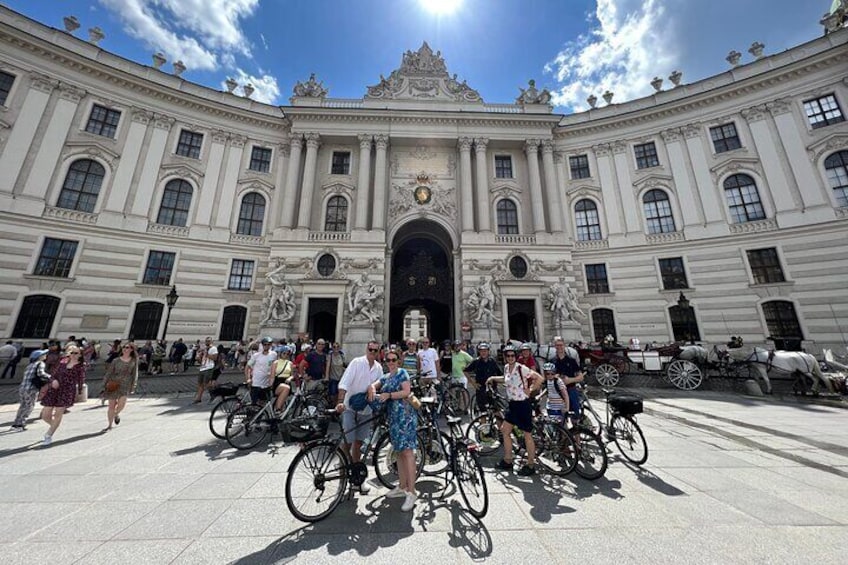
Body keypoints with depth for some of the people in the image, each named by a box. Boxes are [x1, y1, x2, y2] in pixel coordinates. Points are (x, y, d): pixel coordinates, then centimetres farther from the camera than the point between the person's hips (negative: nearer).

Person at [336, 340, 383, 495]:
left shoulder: (378, 368, 1)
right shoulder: (357, 362, -14)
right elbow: (344, 382, -21)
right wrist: (341, 401, -32)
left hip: (366, 409, 4)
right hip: (350, 408, -4)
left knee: (359, 443, 15)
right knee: (347, 442, 0)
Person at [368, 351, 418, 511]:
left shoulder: (402, 373, -4)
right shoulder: (386, 377, 17)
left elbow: (407, 391, -13)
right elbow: (374, 385, 7)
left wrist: (388, 395, -18)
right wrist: (372, 389, -16)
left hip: (405, 415, -7)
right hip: (393, 417, 8)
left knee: (407, 451, -8)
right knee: (399, 451, 15)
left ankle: (411, 492, -3)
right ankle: (402, 487, 27)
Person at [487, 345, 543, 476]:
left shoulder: (521, 368, -19)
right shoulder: (506, 367, 3)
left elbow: (539, 378, -22)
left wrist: (530, 390, -14)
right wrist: (493, 378, 16)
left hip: (523, 404, -8)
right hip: (512, 404, 8)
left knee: (527, 435, 7)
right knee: (505, 431, 13)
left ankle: (530, 466, 23)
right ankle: (507, 461, 28)